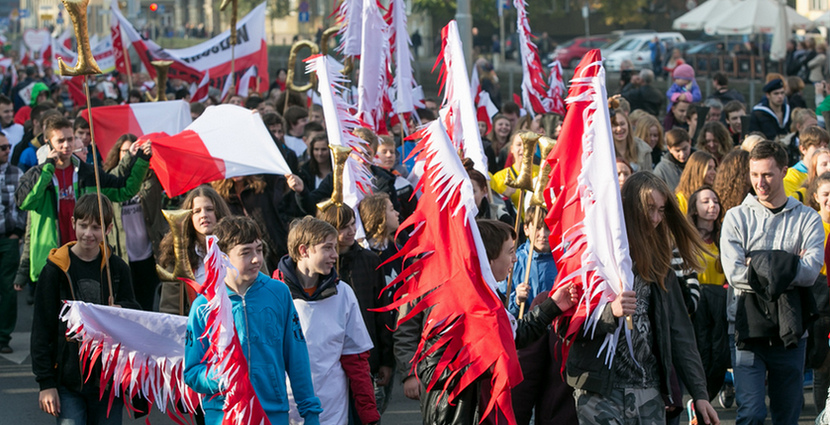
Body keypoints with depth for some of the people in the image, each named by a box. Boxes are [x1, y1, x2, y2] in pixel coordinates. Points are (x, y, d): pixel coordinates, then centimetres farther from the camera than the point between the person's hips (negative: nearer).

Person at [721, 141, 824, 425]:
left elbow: (810, 273, -9)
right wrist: (787, 266, -9)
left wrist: (759, 264, -12)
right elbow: (735, 273, -9)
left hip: (789, 330, 2)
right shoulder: (737, 218, 5)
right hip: (747, 328, -2)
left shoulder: (807, 219, 6)